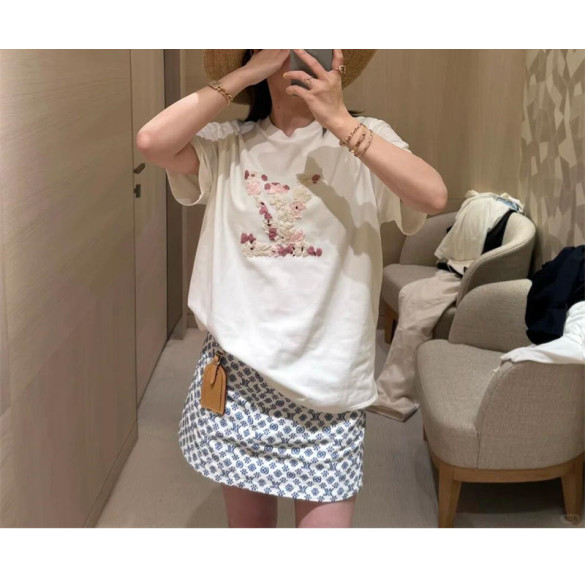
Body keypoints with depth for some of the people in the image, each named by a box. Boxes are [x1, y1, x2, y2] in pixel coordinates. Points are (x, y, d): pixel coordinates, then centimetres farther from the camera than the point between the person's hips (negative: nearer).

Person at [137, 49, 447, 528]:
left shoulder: (364, 138, -2)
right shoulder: (228, 145, 2)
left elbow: (433, 197, -19)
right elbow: (151, 143, -15)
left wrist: (338, 119, -23)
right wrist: (243, 75, -12)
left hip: (326, 379, -1)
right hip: (238, 370, 2)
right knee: (248, 521, 18)